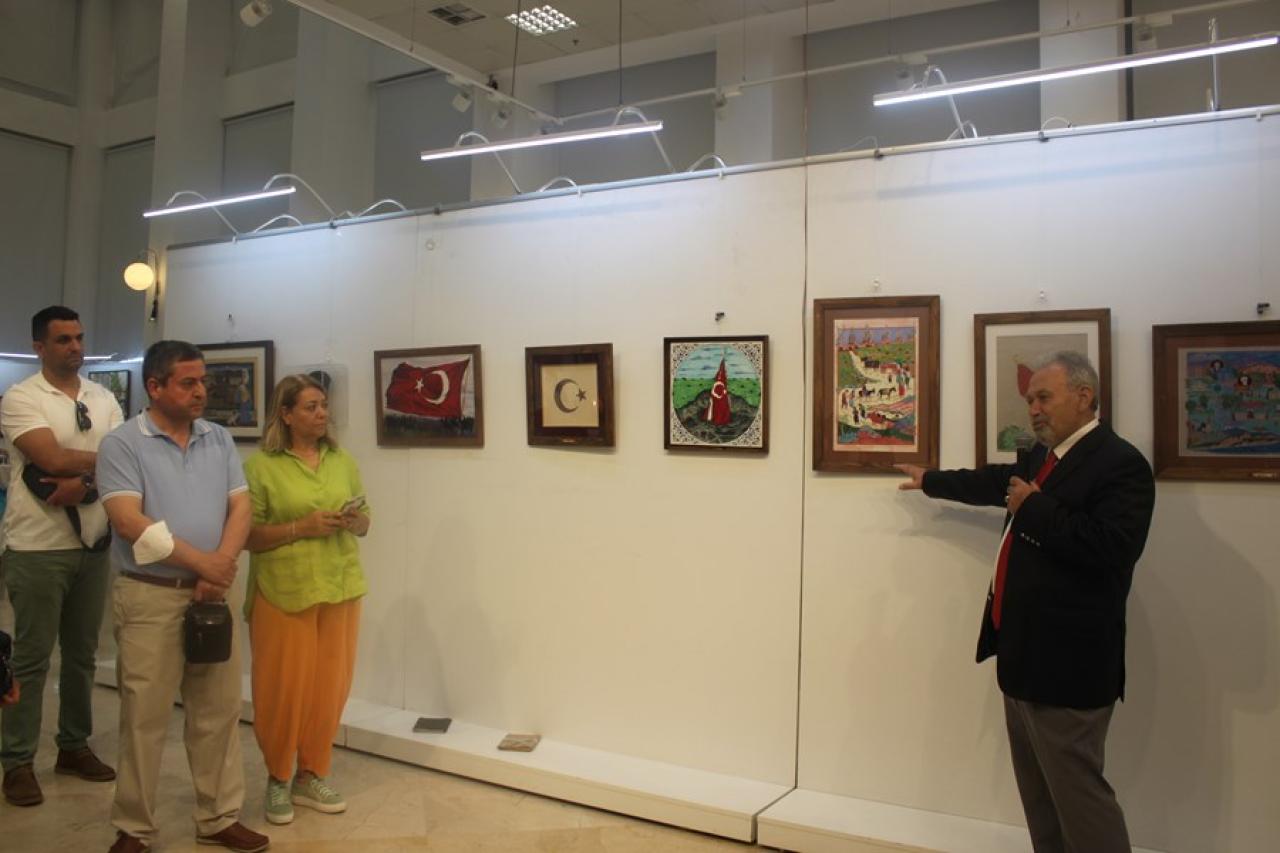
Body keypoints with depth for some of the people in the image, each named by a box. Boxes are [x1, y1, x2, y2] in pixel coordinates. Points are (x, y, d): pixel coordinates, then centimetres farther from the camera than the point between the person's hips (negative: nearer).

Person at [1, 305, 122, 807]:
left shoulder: (103, 399, 10)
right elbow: (53, 459, -19)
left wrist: (85, 482, -17)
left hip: (93, 544, 5)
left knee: (83, 653, 13)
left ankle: (74, 746, 26)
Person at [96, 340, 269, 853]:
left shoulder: (219, 440, 9)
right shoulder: (122, 444, -5)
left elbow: (240, 508, 5)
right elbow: (130, 523, -15)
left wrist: (221, 566, -11)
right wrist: (201, 562, -16)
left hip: (212, 594, 5)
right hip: (150, 597, -4)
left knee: (219, 712, 10)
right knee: (144, 718, 4)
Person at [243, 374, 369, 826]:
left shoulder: (343, 461, 9)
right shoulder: (260, 465, -5)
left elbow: (365, 522, 14)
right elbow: (248, 534, -9)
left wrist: (352, 522, -8)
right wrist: (301, 527, -19)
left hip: (339, 587, 4)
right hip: (284, 591, -4)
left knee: (330, 685, 9)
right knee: (283, 688, 4)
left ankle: (311, 777, 26)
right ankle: (277, 779, 24)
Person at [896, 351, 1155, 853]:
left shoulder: (1121, 464, -15)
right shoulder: (1043, 455, 12)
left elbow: (1113, 547, -28)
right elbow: (998, 483, 31)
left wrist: (1035, 508, -19)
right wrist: (932, 481, 43)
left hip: (1067, 661, -9)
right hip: (1023, 652, 10)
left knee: (1077, 789, -3)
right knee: (1037, 790, 18)